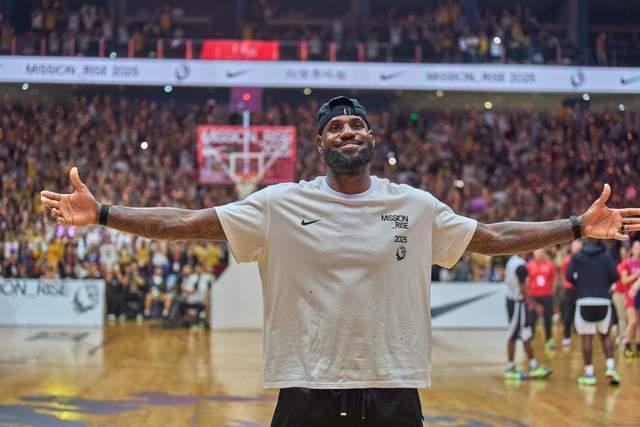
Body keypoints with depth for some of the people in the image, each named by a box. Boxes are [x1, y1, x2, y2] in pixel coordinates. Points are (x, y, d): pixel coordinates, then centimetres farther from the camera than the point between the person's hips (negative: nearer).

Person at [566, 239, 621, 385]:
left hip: (584, 302, -1)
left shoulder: (577, 257, 2)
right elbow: (615, 276, -6)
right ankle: (611, 367, 2)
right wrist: (604, 284, 13)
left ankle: (589, 374, 3)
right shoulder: (606, 257, 4)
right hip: (603, 301, 1)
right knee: (605, 336, 16)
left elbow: (569, 276, -8)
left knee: (587, 338, 3)